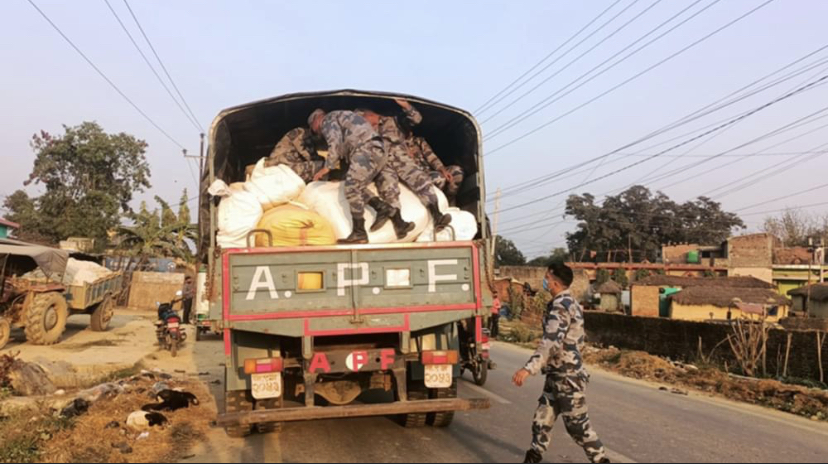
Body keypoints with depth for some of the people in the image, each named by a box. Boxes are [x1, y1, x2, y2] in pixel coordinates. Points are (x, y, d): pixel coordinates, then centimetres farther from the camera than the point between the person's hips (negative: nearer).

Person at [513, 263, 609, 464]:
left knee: (578, 425, 1)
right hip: (557, 375, 10)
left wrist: (528, 368, -40)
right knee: (543, 419, 12)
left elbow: (551, 342, -32)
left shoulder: (560, 306, -20)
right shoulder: (569, 303, 12)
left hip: (567, 377, -10)